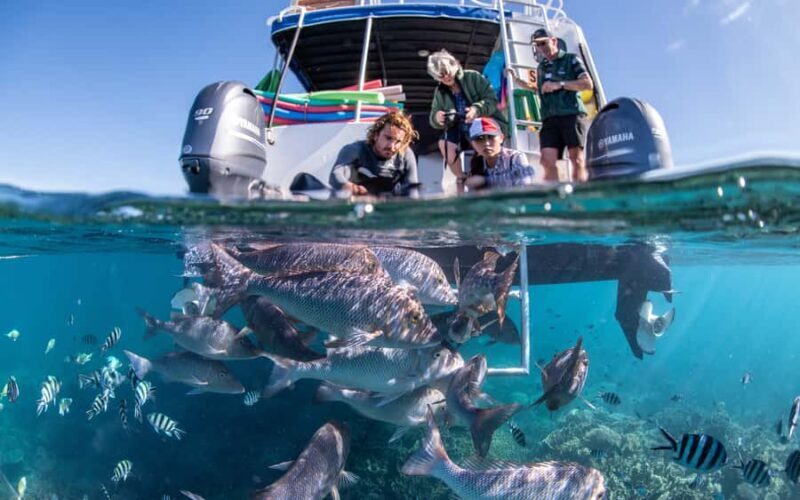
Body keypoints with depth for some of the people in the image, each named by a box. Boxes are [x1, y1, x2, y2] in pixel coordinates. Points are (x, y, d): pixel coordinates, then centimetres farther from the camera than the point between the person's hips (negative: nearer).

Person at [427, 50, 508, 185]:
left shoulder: (473, 77, -9)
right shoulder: (440, 91, 3)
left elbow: (492, 100, -16)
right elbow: (433, 119, 0)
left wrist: (478, 109, -38)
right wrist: (437, 118, -27)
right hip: (461, 131, 4)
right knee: (445, 144, -23)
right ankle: (462, 179, -5)